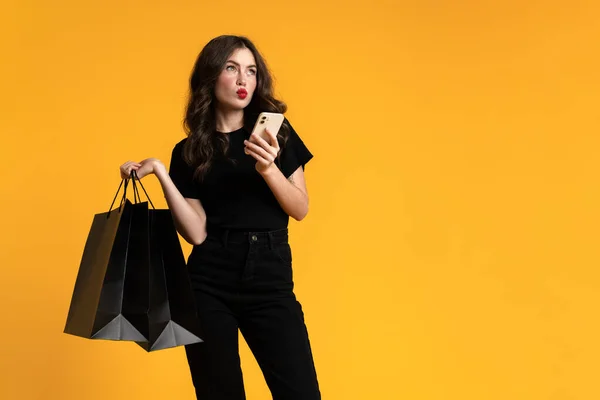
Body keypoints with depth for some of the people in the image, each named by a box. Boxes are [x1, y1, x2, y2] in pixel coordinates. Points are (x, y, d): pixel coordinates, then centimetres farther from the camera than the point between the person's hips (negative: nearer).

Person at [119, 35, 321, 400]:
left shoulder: (276, 132, 6)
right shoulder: (190, 151, 5)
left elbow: (301, 209, 1)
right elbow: (197, 233, -4)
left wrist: (269, 169, -17)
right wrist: (161, 173, -11)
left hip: (271, 280, 0)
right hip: (209, 285, 0)